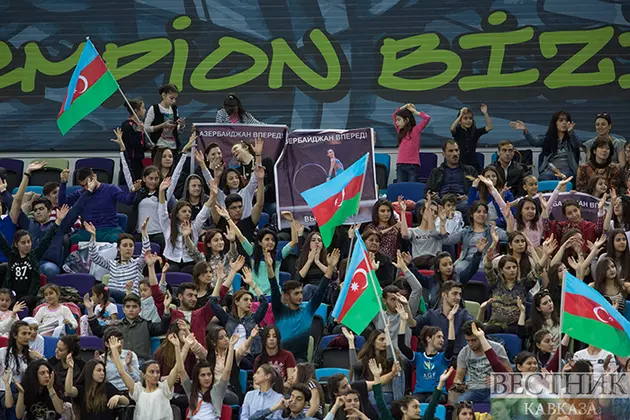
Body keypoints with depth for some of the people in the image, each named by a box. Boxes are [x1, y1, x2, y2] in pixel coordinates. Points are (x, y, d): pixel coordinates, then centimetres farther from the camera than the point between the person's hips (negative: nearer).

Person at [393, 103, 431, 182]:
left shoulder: (415, 130, 0)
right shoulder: (400, 131, 15)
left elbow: (427, 118, -10)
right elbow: (394, 116, 27)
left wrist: (415, 112, 2)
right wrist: (404, 107, 16)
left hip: (412, 165, -5)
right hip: (400, 165, 5)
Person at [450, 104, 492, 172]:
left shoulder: (475, 132, 5)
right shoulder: (457, 131, -1)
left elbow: (489, 128, -4)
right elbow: (452, 129, -23)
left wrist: (485, 113, -15)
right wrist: (460, 115, -27)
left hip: (473, 164, 2)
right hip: (460, 163, -2)